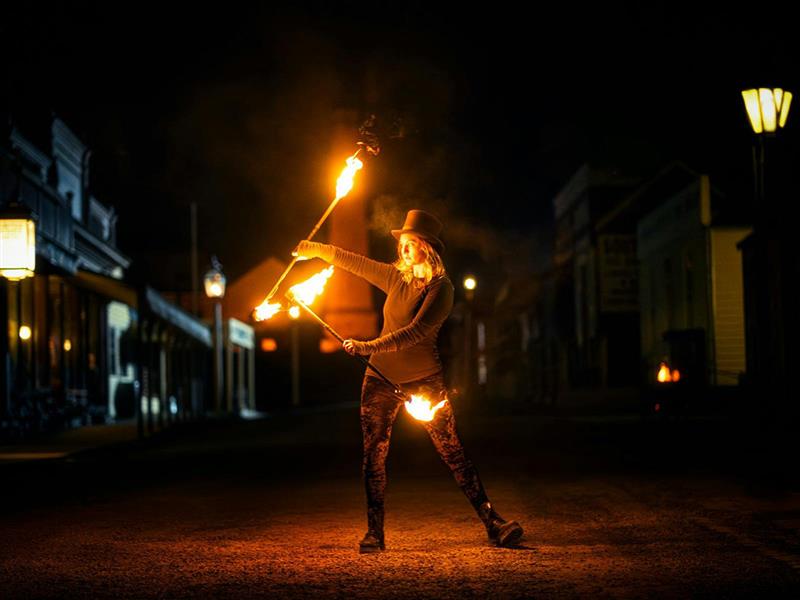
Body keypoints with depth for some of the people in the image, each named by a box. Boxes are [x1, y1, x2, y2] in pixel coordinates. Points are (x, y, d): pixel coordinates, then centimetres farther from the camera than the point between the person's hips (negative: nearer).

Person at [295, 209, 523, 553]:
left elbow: (415, 333, -21)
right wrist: (318, 250, 24)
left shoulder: (440, 288, -11)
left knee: (454, 454, -7)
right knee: (373, 456, -1)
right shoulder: (396, 277, 8)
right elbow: (355, 263, 22)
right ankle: (374, 534, 5)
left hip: (424, 381, -5)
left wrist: (369, 347, -27)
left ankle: (493, 524, -5)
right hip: (381, 378, 5)